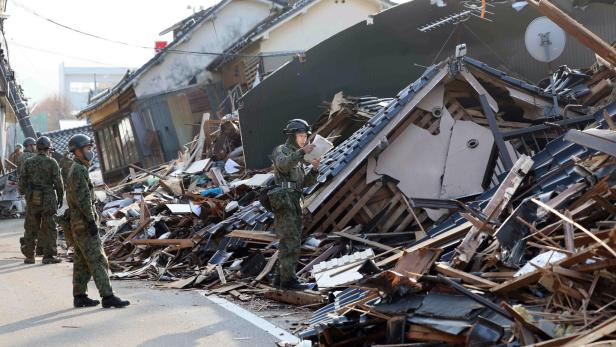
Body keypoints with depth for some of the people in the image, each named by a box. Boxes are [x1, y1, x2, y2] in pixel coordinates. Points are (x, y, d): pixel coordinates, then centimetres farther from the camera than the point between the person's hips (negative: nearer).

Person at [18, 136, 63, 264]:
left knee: (31, 228, 11)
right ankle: (48, 256, 3)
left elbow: (22, 183, 2)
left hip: (32, 200, 3)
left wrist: (26, 194, 18)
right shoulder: (52, 163, -5)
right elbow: (58, 182, -8)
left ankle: (29, 256, 14)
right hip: (48, 200, -3)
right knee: (48, 228, 3)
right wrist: (60, 197, 5)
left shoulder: (28, 163, 3)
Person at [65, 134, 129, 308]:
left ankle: (79, 297, 16)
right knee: (98, 260, -10)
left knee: (82, 261, 12)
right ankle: (107, 297, -10)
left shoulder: (76, 169, 18)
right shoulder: (78, 170, -14)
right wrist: (92, 221, -22)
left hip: (78, 223, 10)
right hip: (84, 223, -10)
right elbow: (83, 198, -21)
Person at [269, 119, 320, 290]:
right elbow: (283, 164, -28)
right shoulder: (281, 151, -3)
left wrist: (315, 168, -2)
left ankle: (282, 277, 15)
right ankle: (288, 280, -10)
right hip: (284, 203, -9)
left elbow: (305, 182, 16)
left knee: (290, 243, 10)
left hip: (294, 205, 9)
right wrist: (302, 151, -37)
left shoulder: (296, 157, 23)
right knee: (291, 242, -12)